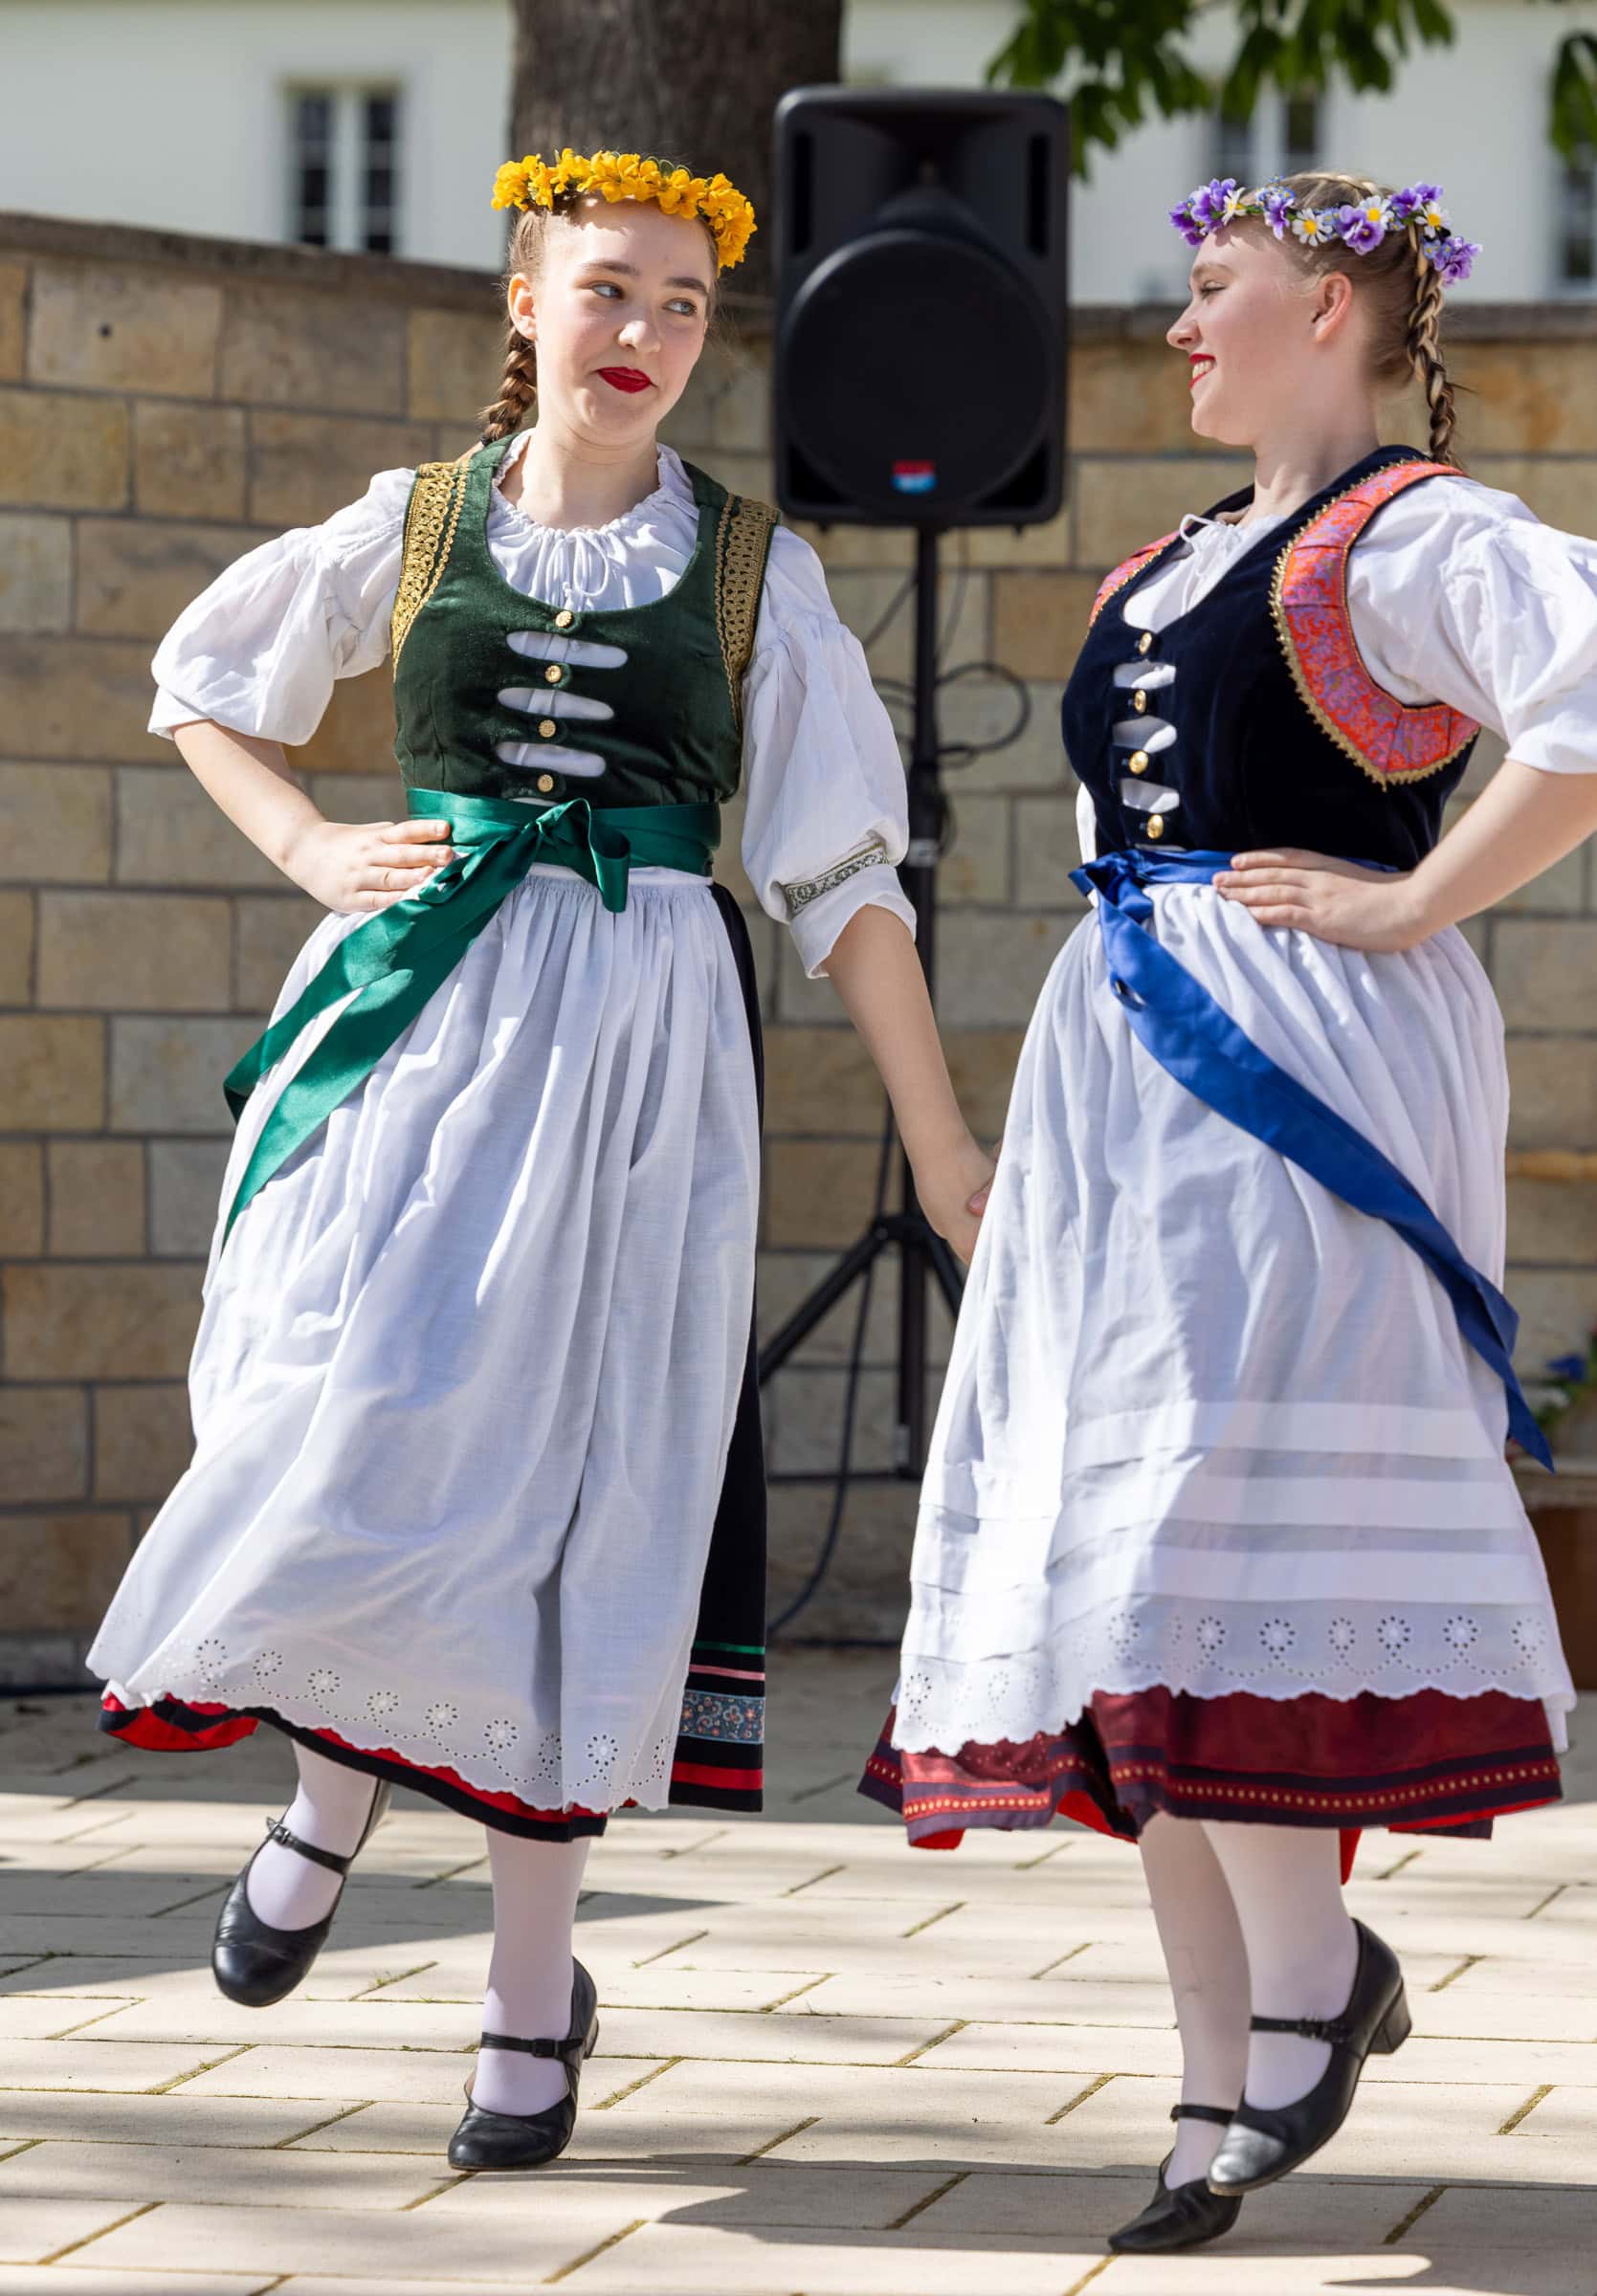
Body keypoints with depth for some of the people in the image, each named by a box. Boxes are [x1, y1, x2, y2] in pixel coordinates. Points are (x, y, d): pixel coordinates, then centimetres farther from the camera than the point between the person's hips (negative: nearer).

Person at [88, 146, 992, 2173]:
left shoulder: (751, 567, 6)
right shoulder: (413, 526, 8)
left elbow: (839, 871, 7)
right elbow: (204, 681, 23)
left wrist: (937, 1136, 3)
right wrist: (311, 849, 7)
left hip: (634, 1029, -1)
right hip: (421, 1011, 1)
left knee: (565, 1465, -3)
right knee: (361, 1418, -11)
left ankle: (534, 1991, 3)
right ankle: (336, 1787, 20)